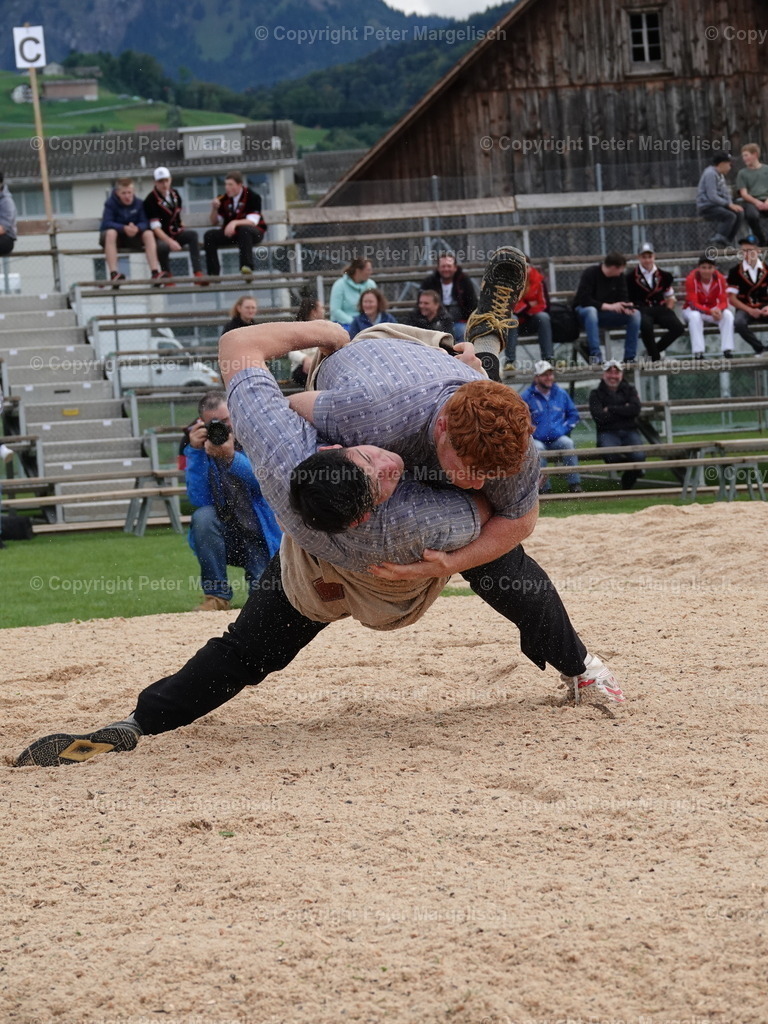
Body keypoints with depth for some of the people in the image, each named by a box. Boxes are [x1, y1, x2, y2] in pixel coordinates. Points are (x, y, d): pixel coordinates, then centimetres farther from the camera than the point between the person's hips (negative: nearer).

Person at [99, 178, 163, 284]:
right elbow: (107, 223, -25)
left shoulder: (138, 203, -4)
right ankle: (113, 274, -45)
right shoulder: (111, 203, -14)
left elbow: (145, 223, -11)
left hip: (132, 237, 4)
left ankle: (155, 272, -32)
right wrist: (124, 228, -40)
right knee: (111, 232, -37)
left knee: (148, 234, -21)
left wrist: (137, 228, -35)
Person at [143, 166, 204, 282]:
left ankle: (198, 273, -28)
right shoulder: (151, 200, -14)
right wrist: (170, 242, -33)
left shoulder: (174, 194, 9)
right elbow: (155, 227, -21)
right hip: (160, 237, -6)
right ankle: (167, 276, -15)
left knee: (192, 234, -23)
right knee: (163, 246, -39)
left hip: (176, 233, 6)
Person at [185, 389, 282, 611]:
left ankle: (256, 576, 18)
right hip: (224, 538, 1)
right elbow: (199, 499, -16)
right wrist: (196, 451, -26)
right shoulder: (199, 448, -3)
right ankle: (216, 596, -17)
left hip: (261, 539, -1)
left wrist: (232, 458, -40)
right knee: (203, 517, -30)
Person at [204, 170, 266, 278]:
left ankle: (247, 266, -42)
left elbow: (252, 222, -19)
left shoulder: (253, 197, -10)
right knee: (209, 235, -18)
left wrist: (235, 223, -35)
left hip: (253, 233, -5)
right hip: (230, 233, 5)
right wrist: (214, 209, -11)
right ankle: (213, 273, -21)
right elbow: (215, 222, 9)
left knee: (244, 229, -38)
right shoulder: (223, 199, 3)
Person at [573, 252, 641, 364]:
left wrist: (626, 307, -25)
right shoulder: (590, 273, -19)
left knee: (635, 314, -16)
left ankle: (629, 358, -16)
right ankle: (595, 355, -44)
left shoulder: (620, 276, -2)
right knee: (591, 311, -41)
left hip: (608, 313, 5)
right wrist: (608, 306, -33)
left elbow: (623, 299, 0)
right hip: (585, 310, -5)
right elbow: (584, 300, -26)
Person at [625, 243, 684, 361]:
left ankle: (654, 350, -7)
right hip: (640, 310, -4)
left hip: (660, 308, 4)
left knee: (678, 327, -22)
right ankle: (655, 357, -25)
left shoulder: (664, 276, 12)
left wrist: (668, 314, 3)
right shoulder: (631, 276, -1)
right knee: (646, 325, -40)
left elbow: (670, 297, 19)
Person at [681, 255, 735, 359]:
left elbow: (724, 301, -14)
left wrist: (718, 309, -39)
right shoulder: (691, 279, -21)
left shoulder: (719, 278, -13)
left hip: (713, 309, 3)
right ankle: (698, 353, -41)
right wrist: (710, 312, -42)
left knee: (728, 314, -26)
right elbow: (693, 304, -25)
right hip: (693, 310, -3)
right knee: (694, 316, -37)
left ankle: (728, 351, -28)